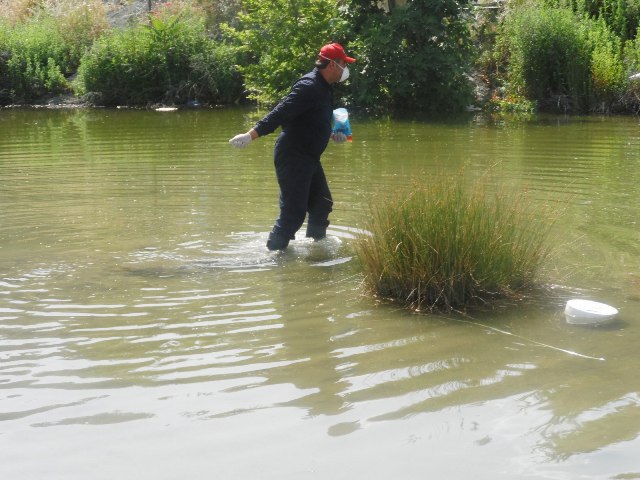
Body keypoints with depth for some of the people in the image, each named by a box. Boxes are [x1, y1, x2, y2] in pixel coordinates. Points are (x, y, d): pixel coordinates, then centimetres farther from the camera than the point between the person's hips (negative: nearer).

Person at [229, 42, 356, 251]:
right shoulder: (309, 86, -19)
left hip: (309, 159, 10)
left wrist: (331, 135, 26)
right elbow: (280, 114, -27)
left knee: (322, 205, 19)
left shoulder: (323, 88, 12)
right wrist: (251, 135, -31)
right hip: (293, 157, -10)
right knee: (293, 212, -8)